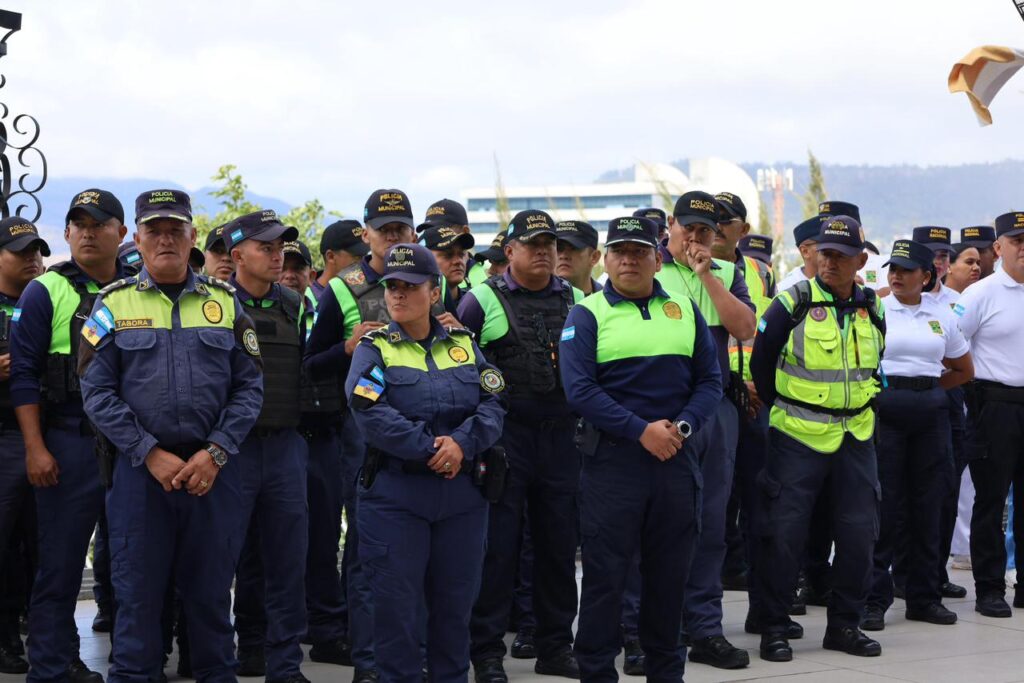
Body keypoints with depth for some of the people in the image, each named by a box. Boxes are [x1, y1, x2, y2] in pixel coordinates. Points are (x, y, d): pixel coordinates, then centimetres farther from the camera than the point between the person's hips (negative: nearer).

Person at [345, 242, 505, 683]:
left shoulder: (463, 344, 11)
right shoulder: (374, 349, 1)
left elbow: (492, 404, 1)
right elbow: (370, 413, -14)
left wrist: (463, 443, -18)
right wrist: (430, 449, -19)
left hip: (462, 494, 3)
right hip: (394, 494, -3)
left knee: (455, 598, 9)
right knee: (396, 599, -1)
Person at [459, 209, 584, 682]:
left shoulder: (576, 301, 11)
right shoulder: (483, 300, 0)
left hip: (560, 432, 4)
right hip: (505, 434, -3)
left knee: (558, 542, 9)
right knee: (497, 544, -1)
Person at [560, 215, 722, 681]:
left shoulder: (684, 309, 11)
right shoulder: (587, 315, -1)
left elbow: (710, 380, 9)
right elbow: (579, 389, -11)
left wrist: (682, 425, -10)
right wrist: (641, 431, -17)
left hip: (678, 457, 4)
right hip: (613, 460, -4)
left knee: (670, 572, 11)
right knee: (605, 573, 0)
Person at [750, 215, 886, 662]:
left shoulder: (872, 311, 7)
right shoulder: (792, 305, -8)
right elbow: (761, 364, 1)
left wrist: (858, 406, 15)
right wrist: (783, 409, 7)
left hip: (855, 439, 5)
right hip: (797, 439, -4)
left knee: (858, 533, 6)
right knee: (784, 533, -3)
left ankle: (844, 626, 18)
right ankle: (774, 629, 7)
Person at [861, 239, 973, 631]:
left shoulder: (942, 316, 10)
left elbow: (964, 371, 20)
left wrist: (926, 387, 10)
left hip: (930, 413, 4)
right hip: (883, 410, -4)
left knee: (928, 506, 6)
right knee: (884, 507, -4)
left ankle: (924, 597, 16)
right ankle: (873, 600, 3)